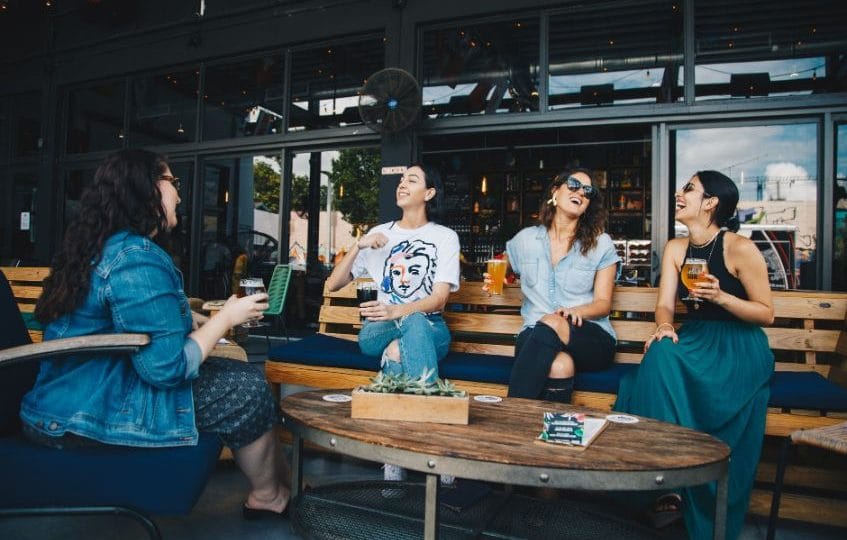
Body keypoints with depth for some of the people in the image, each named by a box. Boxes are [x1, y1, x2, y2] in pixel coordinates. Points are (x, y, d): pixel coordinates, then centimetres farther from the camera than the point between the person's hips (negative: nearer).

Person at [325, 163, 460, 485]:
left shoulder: (445, 237, 7)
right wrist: (358, 246, -5)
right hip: (379, 331, 2)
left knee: (413, 323, -40)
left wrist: (398, 311, -28)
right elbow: (333, 285, 11)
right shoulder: (380, 234, 15)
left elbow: (439, 299, -9)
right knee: (396, 347, -38)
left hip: (428, 328, -1)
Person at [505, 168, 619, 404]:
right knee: (560, 365, -38)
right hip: (534, 337, 0)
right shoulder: (526, 239, 14)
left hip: (591, 336, 0)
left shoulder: (601, 243, 9)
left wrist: (577, 311, -17)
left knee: (550, 325, -37)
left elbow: (603, 303, 3)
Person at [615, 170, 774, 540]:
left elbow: (766, 314, -6)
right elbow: (665, 305, 2)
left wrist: (721, 296, -22)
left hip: (739, 346, -5)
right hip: (694, 339, 5)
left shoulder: (740, 249, -10)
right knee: (660, 354, -30)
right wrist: (664, 327, -20)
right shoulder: (676, 248, 8)